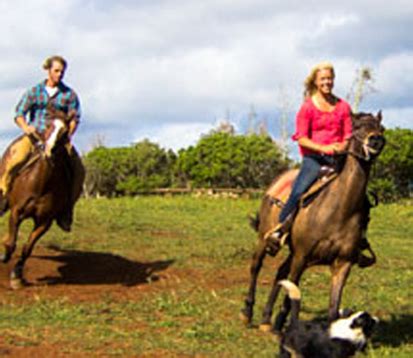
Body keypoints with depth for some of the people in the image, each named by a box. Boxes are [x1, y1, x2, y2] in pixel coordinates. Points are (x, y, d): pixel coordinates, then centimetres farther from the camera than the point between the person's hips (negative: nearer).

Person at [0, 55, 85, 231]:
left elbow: (75, 118, 2)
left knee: (78, 169, -19)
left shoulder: (69, 94, 8)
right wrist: (26, 127, -16)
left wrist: (67, 135, -16)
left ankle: (66, 209, -5)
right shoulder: (34, 91, 8)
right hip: (33, 135, -1)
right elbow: (19, 113, 5)